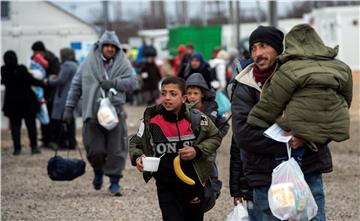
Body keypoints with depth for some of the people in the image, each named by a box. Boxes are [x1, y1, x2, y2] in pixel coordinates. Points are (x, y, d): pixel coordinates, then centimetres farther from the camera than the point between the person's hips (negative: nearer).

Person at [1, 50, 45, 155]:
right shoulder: (21, 70, -19)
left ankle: (17, 148, 2)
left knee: (15, 126, 8)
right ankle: (34, 147, 8)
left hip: (12, 103, 2)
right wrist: (43, 83, 0)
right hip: (27, 102, -2)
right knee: (31, 124, 9)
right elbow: (32, 80, -15)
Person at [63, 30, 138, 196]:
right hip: (92, 113, 0)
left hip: (115, 112, 0)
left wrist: (113, 83, -16)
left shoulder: (122, 64, 4)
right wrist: (69, 108, 6)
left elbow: (132, 82, -2)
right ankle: (98, 171, 31)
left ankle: (114, 181, 10)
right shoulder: (89, 63, 4)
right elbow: (76, 85, 9)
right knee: (95, 150, 0)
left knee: (116, 149, -2)